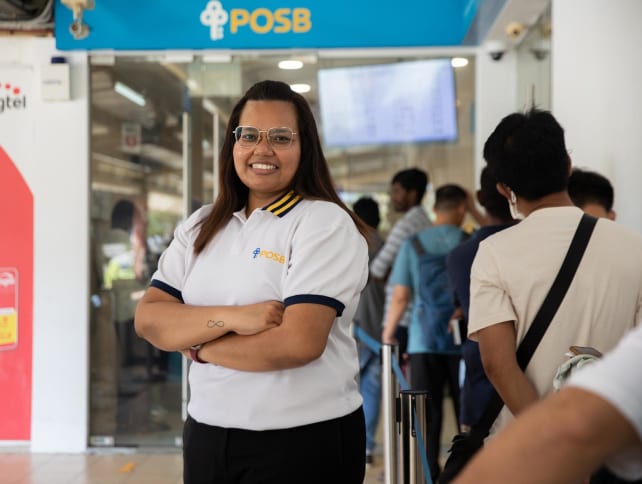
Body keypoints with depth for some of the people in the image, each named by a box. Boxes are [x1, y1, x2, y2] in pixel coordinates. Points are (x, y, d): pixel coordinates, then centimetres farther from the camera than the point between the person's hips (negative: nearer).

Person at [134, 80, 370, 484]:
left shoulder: (326, 224, -11)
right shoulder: (201, 227, 6)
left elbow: (299, 341, -22)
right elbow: (149, 319, -2)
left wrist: (199, 346, -9)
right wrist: (228, 318, -19)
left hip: (303, 439, -5)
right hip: (206, 435, 5)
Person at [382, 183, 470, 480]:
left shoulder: (412, 244, 0)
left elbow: (400, 296, -1)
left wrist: (388, 333, 10)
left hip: (424, 341, 1)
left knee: (427, 413, 8)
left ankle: (427, 473, 10)